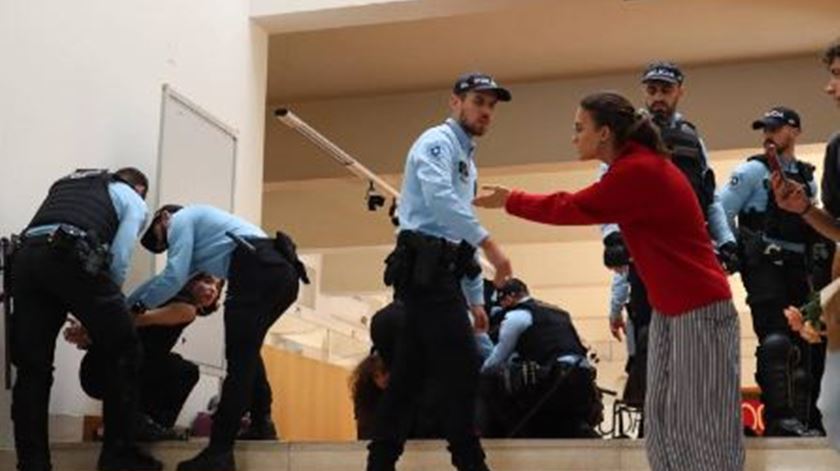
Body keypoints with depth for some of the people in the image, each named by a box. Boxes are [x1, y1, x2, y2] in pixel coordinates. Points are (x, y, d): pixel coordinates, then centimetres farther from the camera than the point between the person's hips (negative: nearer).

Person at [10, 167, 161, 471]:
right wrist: (107, 304, 23)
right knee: (123, 351, 8)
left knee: (32, 366, 10)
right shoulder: (133, 201, 22)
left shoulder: (66, 183, 39)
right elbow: (119, 258, 7)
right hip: (73, 257, -5)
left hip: (26, 256, 6)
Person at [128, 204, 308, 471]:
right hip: (283, 273, 9)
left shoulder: (181, 218, 13)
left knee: (239, 359, -9)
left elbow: (173, 277, 2)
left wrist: (138, 307, 16)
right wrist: (126, 302, 49)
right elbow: (174, 276, 44)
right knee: (247, 351, 26)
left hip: (258, 272, -9)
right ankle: (261, 422, 26)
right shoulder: (199, 225, 39)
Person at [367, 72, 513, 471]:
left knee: (411, 371, 7)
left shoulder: (466, 160, 27)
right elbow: (439, 199, -24)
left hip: (437, 270, 10)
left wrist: (475, 297, 24)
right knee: (459, 366, -12)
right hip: (425, 266, -10)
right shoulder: (438, 141, -3)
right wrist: (488, 243, -29)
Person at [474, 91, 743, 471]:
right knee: (662, 419, 11)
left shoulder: (637, 171, -19)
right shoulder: (635, 165, 10)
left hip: (700, 309, -10)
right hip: (669, 309, 10)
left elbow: (574, 208, -12)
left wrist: (509, 201, -2)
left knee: (702, 425, -4)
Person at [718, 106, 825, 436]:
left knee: (806, 343, 8)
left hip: (798, 269, 6)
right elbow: (721, 212, -8)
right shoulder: (754, 171, -1)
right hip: (764, 265, -6)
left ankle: (807, 418, 16)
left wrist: (818, 255, 11)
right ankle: (781, 418, -13)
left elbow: (814, 225, 21)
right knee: (776, 341, -14)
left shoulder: (807, 178, 15)